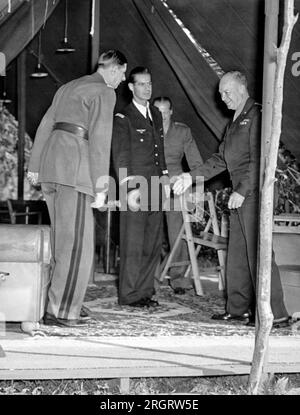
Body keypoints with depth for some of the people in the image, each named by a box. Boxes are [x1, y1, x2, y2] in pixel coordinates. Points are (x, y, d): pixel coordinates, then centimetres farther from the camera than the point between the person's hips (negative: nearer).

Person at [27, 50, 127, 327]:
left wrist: (35, 166, 26)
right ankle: (60, 311, -6)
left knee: (63, 239, 13)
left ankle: (67, 303, 19)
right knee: (76, 242, -7)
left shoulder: (69, 87, 24)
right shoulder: (103, 92, -2)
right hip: (73, 167, -9)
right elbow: (100, 138, -11)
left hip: (50, 162, 9)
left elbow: (46, 125, 23)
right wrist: (100, 186, -13)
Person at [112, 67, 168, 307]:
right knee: (133, 245, -4)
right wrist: (130, 189, -16)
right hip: (135, 188, -7)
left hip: (155, 188, 7)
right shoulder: (123, 119, -4)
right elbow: (120, 157, -9)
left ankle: (145, 291, 18)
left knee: (154, 244, 8)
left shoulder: (156, 116, 18)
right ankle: (130, 295, 4)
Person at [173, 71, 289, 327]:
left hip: (254, 193, -9)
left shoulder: (256, 115, -8)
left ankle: (275, 314, -8)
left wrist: (242, 191, -18)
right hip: (240, 195, 9)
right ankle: (239, 308, 17)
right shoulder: (235, 121, 21)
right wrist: (192, 176, 15)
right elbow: (221, 159, 23)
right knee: (237, 253, 10)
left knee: (258, 253, -11)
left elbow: (258, 159, -15)